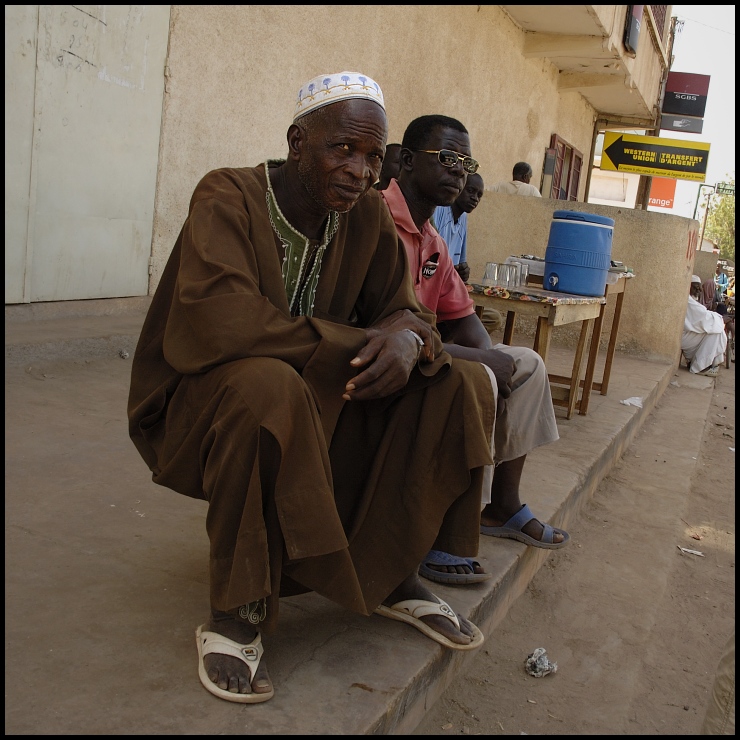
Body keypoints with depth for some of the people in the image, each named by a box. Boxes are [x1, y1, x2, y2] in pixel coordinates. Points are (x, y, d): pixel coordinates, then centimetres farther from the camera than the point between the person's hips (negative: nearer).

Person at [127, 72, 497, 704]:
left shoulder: (368, 215, 0)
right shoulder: (229, 197, -18)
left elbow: (399, 307, 4)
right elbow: (216, 320, -33)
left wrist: (408, 338, -23)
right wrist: (360, 342, -28)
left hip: (322, 403, 6)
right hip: (201, 404, -6)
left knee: (462, 386, -8)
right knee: (268, 386, -40)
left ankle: (391, 574, 2)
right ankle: (237, 612, -21)